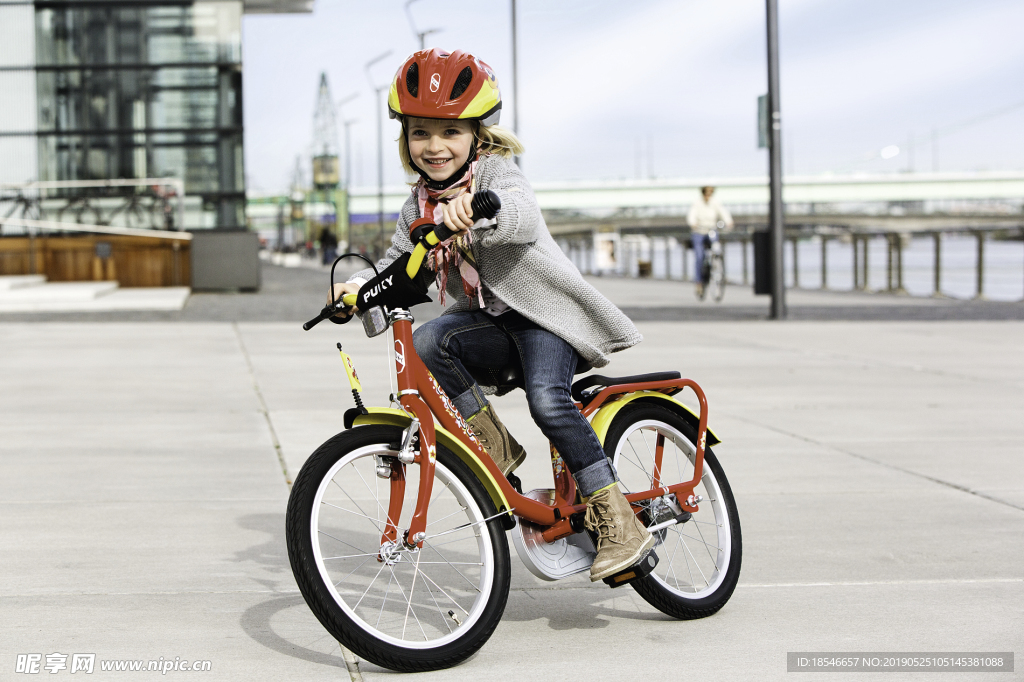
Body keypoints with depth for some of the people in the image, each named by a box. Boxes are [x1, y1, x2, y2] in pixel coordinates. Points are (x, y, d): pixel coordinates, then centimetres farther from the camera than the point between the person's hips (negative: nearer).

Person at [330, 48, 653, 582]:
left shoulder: (496, 173, -10)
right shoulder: (419, 206, 9)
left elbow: (524, 215, -32)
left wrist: (480, 209, -55)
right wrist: (360, 286, -9)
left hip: (544, 311, -5)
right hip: (488, 318, 5)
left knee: (546, 398, -30)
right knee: (426, 342, -26)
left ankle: (619, 522, -22)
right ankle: (494, 443, -10)